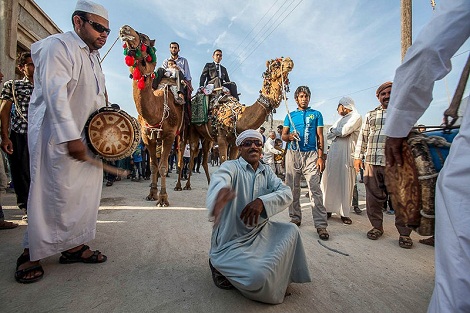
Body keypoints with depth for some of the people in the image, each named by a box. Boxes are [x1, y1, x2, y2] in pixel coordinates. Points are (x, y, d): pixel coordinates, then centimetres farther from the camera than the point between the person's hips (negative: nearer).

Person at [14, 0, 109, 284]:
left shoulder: (93, 57, 19)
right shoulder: (58, 46, -8)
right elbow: (55, 94, -21)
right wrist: (71, 137, -29)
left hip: (88, 139, 8)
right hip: (59, 138, -8)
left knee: (86, 193, 9)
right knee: (54, 194, -2)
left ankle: (74, 246, 22)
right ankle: (31, 255, 17)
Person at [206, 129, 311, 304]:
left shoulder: (266, 171, 3)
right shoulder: (231, 167, -16)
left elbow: (287, 193, -10)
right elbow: (219, 179, -41)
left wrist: (262, 201, -30)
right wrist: (221, 192, -66)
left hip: (258, 233, 7)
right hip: (231, 242, -6)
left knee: (291, 230, -2)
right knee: (258, 276, -25)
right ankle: (222, 268, 6)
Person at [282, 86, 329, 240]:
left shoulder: (316, 114, 12)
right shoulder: (290, 115, 16)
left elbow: (320, 136, 7)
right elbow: (283, 135, 14)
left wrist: (320, 157, -4)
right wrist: (289, 137, -11)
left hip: (310, 154, -2)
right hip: (292, 154, 2)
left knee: (315, 189, -9)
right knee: (293, 188, 5)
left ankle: (321, 225, -5)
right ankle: (295, 218, 17)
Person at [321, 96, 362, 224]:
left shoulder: (356, 117, 1)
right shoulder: (340, 119, 23)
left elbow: (344, 131, -15)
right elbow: (328, 135, 16)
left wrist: (334, 130, 3)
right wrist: (339, 132, -1)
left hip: (346, 155, -6)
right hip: (333, 153, 7)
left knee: (345, 184, -2)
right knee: (330, 182, 5)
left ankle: (344, 213, 6)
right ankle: (328, 208, 12)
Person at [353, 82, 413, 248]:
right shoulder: (370, 115, 17)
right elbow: (363, 137, 15)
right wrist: (358, 157, 8)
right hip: (372, 162, 2)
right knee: (373, 197, 5)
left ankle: (404, 233, 13)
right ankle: (377, 227, 20)